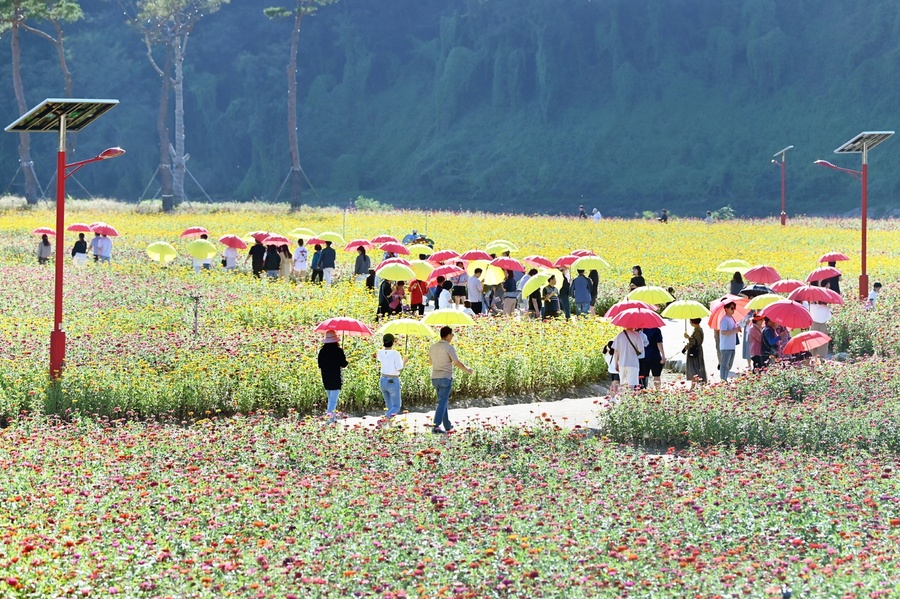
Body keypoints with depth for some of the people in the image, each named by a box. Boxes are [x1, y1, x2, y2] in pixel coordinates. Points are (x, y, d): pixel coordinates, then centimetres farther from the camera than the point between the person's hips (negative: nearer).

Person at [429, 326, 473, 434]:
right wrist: (468, 370, 4)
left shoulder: (432, 347, 8)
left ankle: (447, 425, 25)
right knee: (442, 402, -7)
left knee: (443, 401, 18)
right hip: (445, 378, -7)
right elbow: (458, 363, -13)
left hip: (434, 377, 7)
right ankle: (436, 427, -16)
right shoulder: (449, 348, -12)